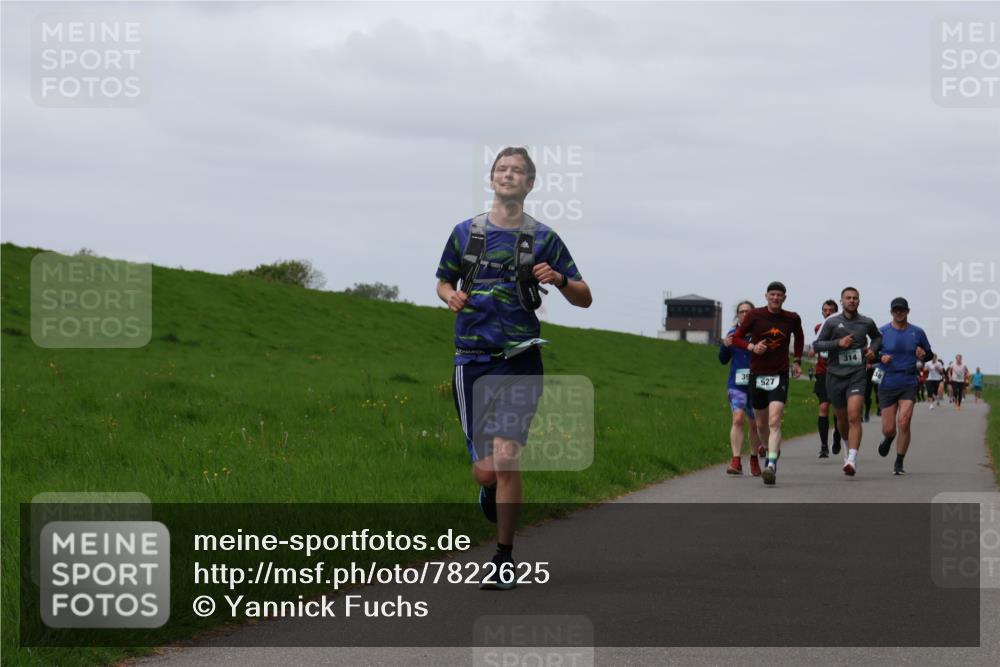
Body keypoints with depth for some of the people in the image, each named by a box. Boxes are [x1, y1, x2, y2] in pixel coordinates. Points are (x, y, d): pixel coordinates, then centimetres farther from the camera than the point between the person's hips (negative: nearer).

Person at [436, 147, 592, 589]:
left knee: (506, 460, -14)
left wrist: (559, 279, -13)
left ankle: (504, 559, -1)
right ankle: (490, 489, 37)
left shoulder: (543, 239, 5)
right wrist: (451, 296, -1)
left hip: (519, 360, -2)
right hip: (472, 360, 2)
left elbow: (584, 299, 8)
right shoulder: (465, 232, 11)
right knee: (485, 471, -2)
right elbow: (443, 283, 23)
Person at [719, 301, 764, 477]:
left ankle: (754, 460, 30)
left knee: (755, 424, 10)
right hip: (737, 384, 1)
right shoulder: (733, 333, 7)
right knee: (738, 419, -16)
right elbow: (723, 360, 11)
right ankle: (736, 461, -19)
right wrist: (725, 345, -7)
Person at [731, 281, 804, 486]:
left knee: (774, 422, -18)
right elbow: (736, 338, 5)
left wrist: (798, 361, 20)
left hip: (780, 376, -2)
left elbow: (799, 337, 24)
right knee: (761, 424, 12)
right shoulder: (755, 315, -2)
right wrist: (752, 347, -13)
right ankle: (772, 448, 42)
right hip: (757, 375, 2)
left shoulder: (792, 319, 2)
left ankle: (772, 465, -29)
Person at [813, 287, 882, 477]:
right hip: (835, 375, 1)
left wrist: (873, 349, 6)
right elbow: (817, 344, -1)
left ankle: (852, 460, -24)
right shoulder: (832, 322, 0)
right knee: (842, 420, 13)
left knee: (854, 417, -17)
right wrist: (838, 343, -14)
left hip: (857, 375, -1)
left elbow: (877, 337, 26)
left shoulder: (866, 322, 6)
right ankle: (850, 449, 40)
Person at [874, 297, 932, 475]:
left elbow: (929, 354, 17)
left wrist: (923, 354, -7)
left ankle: (899, 463, -2)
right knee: (888, 429, 0)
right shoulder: (882, 332, 2)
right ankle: (888, 439, 39)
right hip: (887, 385, 0)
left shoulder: (917, 332, 5)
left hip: (909, 385, 0)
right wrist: (881, 358, -13)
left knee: (904, 424, -16)